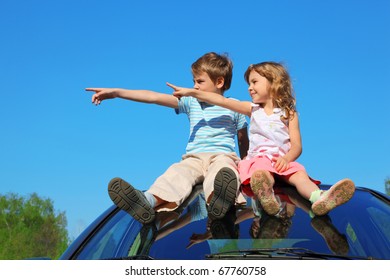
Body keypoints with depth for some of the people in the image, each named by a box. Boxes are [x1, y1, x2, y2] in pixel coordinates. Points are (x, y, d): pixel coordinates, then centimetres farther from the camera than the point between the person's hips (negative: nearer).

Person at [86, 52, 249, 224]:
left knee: (224, 169, -39)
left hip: (223, 155, -2)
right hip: (194, 157, 2)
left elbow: (243, 141, 19)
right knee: (178, 172, -32)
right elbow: (154, 97, 8)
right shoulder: (190, 102, 17)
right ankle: (148, 201, -62)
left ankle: (215, 200, -74)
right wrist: (116, 92, 2)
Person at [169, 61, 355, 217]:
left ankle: (320, 199, -61)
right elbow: (222, 101, 10)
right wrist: (191, 92, 1)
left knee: (300, 174, -32)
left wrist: (287, 158, -20)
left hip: (283, 160, 0)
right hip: (259, 158, 0)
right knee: (260, 173, -36)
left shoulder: (288, 113, 13)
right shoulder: (253, 109, 20)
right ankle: (266, 196, -70)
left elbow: (297, 146, 4)